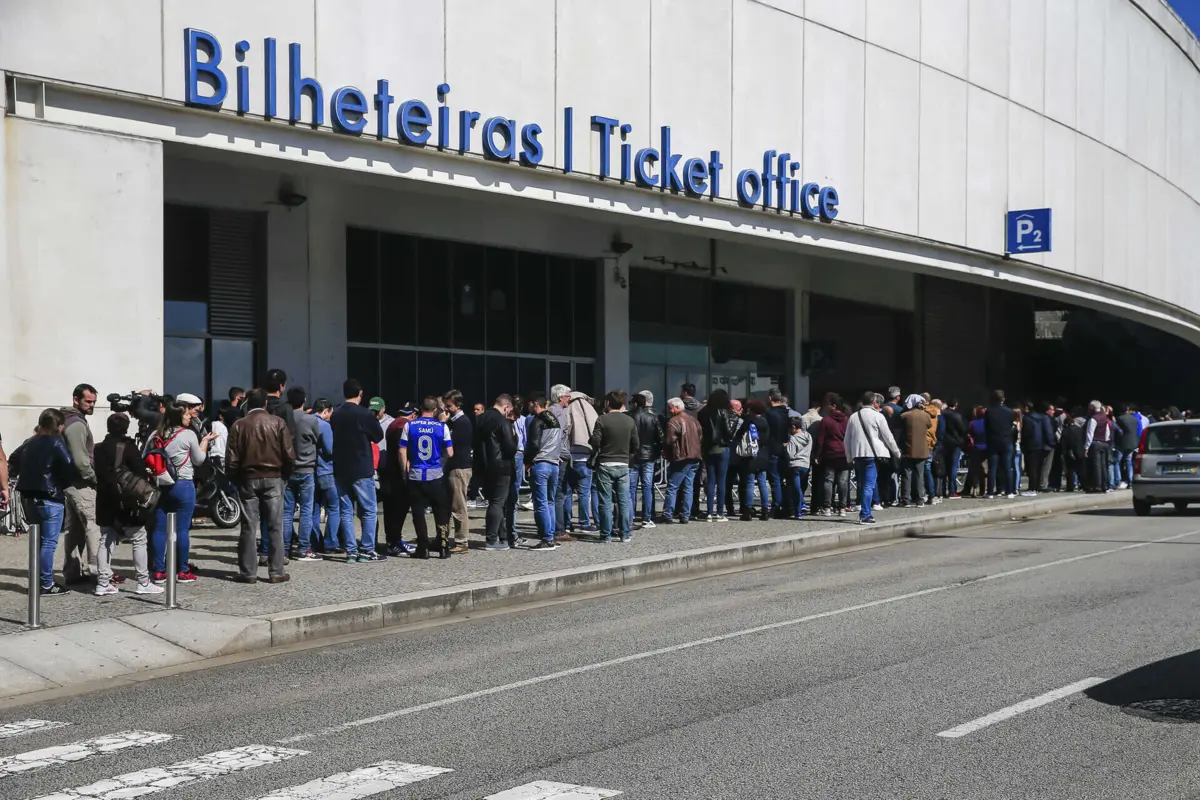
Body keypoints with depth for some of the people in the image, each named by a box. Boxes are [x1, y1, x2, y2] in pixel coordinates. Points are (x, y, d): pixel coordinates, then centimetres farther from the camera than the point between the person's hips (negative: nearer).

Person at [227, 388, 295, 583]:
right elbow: (289, 455, -5)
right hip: (273, 478, 0)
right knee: (275, 526, 3)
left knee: (249, 527, 3)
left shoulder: (239, 425, -2)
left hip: (248, 479, 1)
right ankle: (276, 572, 2)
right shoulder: (278, 423, -3)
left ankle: (248, 572, 3)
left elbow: (232, 459, -4)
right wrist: (284, 475, 10)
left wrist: (235, 479, 9)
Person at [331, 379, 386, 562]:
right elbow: (379, 436, 0)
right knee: (369, 511, 4)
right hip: (362, 470, -5)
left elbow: (333, 439, 11)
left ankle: (351, 551, 7)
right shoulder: (364, 414, -12)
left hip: (340, 470, 5)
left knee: (346, 512, 8)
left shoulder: (335, 415, 3)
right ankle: (367, 551, 1)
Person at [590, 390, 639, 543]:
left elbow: (595, 442, -11)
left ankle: (606, 535, 5)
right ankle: (626, 534, 8)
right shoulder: (630, 421, 3)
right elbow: (636, 445, 5)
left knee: (605, 502, 3)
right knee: (624, 501, 7)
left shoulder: (602, 420, -9)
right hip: (623, 465, 3)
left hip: (605, 465, -3)